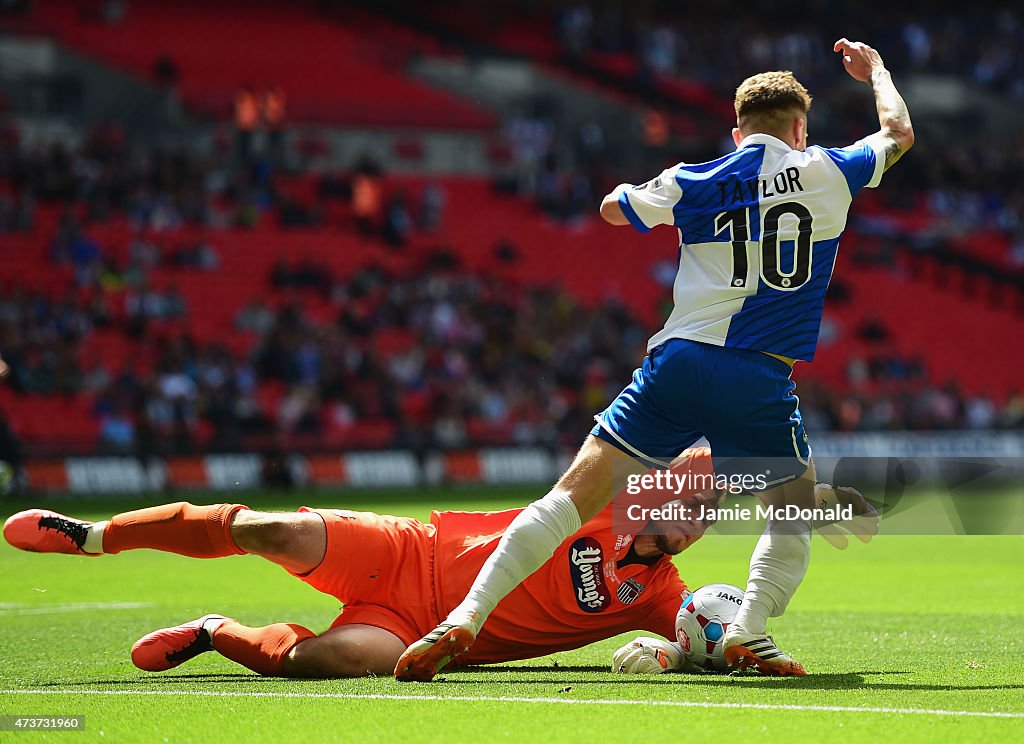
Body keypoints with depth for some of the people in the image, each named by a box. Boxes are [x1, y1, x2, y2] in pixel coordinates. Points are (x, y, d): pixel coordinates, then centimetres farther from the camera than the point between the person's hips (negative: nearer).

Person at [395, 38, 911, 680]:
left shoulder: (695, 181, 12)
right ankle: (750, 632, -2)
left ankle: (466, 616, -10)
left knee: (576, 495, 0)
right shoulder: (825, 173, 8)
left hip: (677, 361, 2)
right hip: (761, 380, -2)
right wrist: (875, 68, 43)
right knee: (797, 514, 20)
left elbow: (614, 207, 29)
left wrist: (639, 189, 49)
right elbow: (899, 133, 26)